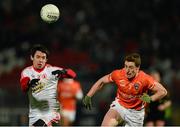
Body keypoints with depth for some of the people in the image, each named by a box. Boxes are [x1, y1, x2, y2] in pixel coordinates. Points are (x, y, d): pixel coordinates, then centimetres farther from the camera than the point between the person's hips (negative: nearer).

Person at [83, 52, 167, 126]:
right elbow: (101, 82, 0)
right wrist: (88, 96, -4)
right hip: (119, 105, 1)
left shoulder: (144, 79, -24)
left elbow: (163, 91, -19)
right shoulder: (118, 74, -17)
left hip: (136, 112, -1)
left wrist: (150, 99, -36)